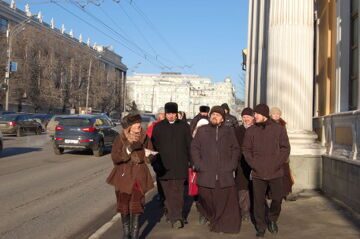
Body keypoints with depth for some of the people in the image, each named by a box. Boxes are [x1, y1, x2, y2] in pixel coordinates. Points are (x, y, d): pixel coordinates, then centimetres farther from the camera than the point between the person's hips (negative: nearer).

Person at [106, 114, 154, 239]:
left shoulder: (144, 138, -5)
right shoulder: (120, 139, -10)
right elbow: (114, 158, -16)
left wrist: (149, 156, -19)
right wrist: (128, 150, -28)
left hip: (139, 176, 0)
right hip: (123, 176, 0)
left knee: (136, 206, -4)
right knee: (124, 205, 12)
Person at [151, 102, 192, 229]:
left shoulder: (184, 126, 4)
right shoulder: (158, 127, 5)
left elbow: (189, 145, 6)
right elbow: (154, 145, 8)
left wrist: (191, 162, 4)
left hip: (180, 165, 0)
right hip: (164, 165, 1)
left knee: (178, 192, 0)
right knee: (169, 192, 1)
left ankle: (175, 216, 8)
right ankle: (176, 217, 9)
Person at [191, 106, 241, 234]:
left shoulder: (229, 131, 12)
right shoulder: (202, 130, 9)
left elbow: (236, 149, 13)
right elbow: (194, 148, 7)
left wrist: (232, 165, 0)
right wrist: (198, 165, -4)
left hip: (225, 174, 0)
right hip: (206, 174, 0)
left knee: (227, 202, -1)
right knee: (207, 201, 7)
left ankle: (227, 225, 12)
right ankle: (214, 220, 27)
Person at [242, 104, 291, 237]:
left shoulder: (279, 129, 1)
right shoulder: (251, 130, 3)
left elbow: (285, 148, 2)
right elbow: (246, 149, 5)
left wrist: (277, 164, -8)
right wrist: (253, 164, -7)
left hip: (276, 172, 0)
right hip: (257, 173, 0)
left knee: (277, 198, 5)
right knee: (259, 201, 4)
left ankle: (272, 220, 33)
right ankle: (261, 227, 21)